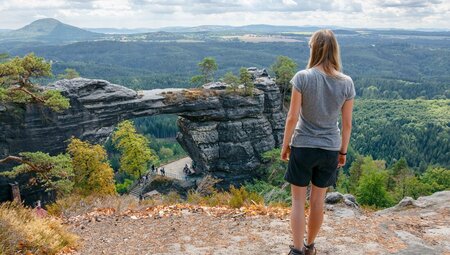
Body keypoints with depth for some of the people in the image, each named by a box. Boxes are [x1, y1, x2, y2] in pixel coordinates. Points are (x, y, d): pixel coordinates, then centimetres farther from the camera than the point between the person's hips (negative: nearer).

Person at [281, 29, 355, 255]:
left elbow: (292, 117, -12)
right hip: (330, 149, 3)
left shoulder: (302, 77, -14)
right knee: (318, 200, 17)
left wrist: (285, 144, 1)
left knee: (298, 200, 11)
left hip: (303, 146, -3)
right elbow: (347, 123, 0)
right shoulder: (346, 83, -5)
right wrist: (343, 151, 12)